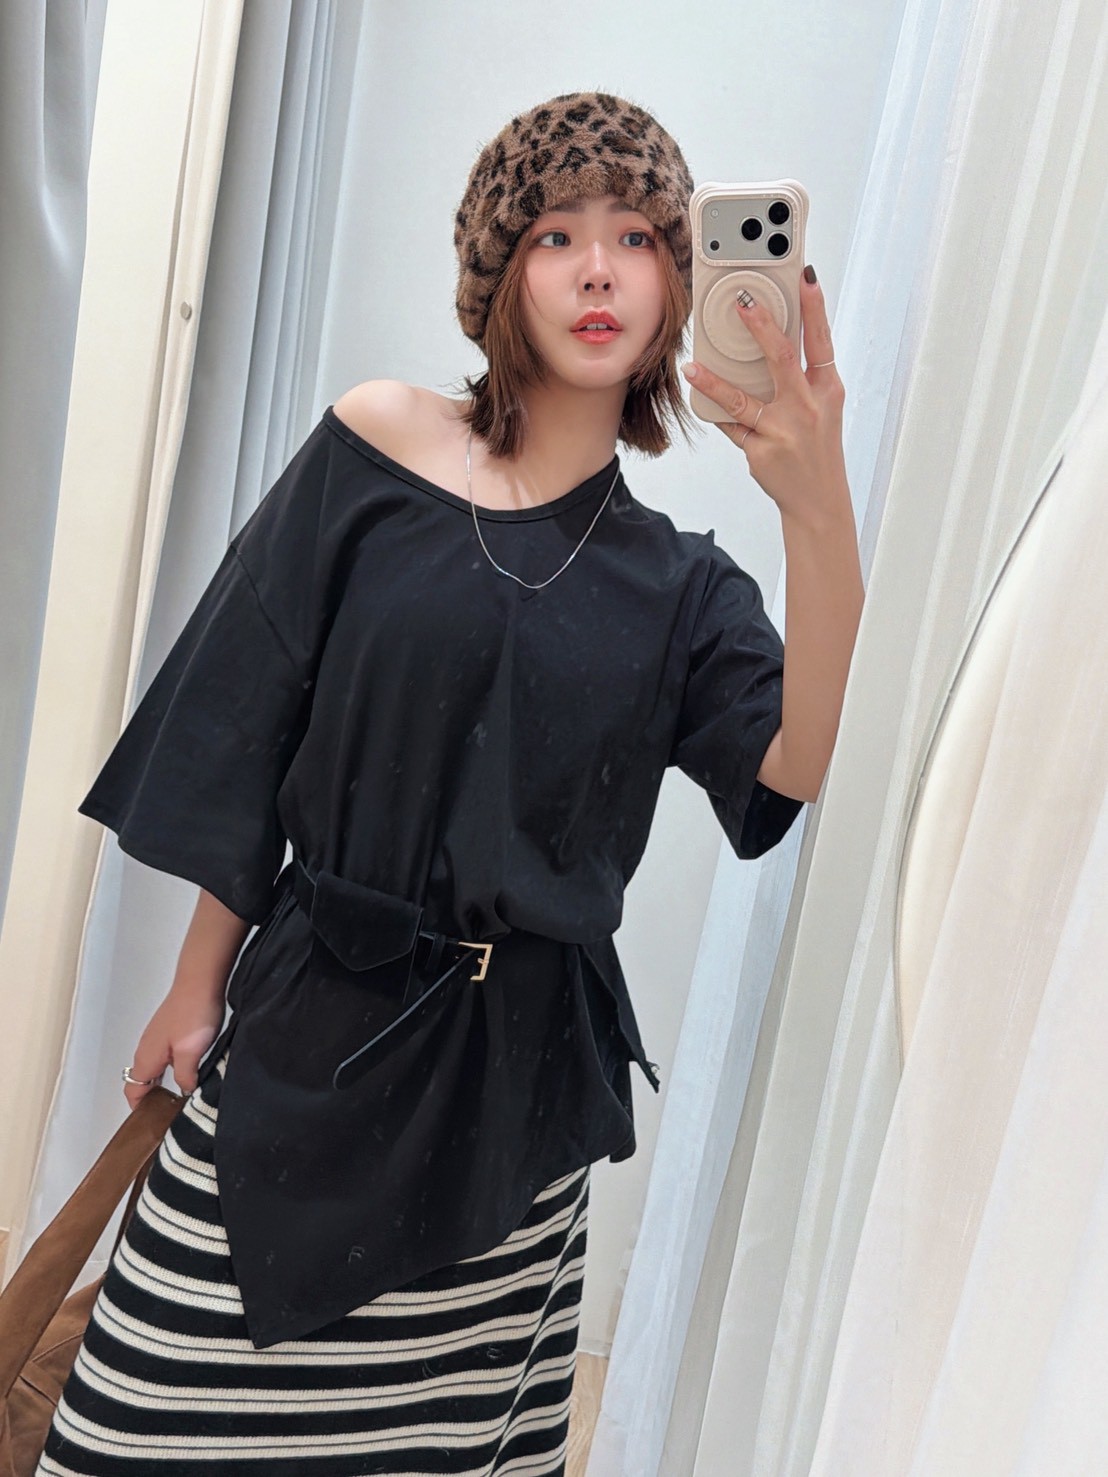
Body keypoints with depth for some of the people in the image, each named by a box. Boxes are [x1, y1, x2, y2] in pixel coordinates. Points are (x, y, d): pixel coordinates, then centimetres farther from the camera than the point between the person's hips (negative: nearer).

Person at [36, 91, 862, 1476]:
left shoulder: (677, 584, 2)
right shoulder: (376, 447, -2)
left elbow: (788, 772, -16)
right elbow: (246, 743, 1)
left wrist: (818, 518, -30)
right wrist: (199, 985, 3)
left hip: (519, 1067, 2)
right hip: (312, 1028, -1)